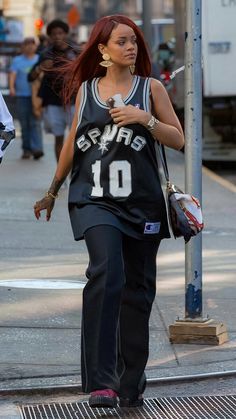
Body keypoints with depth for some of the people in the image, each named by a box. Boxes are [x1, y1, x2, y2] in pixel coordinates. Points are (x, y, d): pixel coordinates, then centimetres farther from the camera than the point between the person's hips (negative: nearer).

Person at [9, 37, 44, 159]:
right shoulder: (17, 60, 10)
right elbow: (12, 74, -4)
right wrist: (11, 88, -21)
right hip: (22, 95, 1)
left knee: (35, 123, -11)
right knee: (24, 125, 3)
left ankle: (37, 149, -19)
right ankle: (27, 149, 10)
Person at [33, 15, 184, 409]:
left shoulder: (151, 88, 7)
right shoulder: (86, 90, 9)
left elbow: (178, 139, 5)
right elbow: (72, 143, 20)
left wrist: (145, 119, -11)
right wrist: (52, 191, 27)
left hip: (141, 203, 1)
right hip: (95, 200, -1)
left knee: (138, 289, 7)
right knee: (106, 273, -23)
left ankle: (131, 383, 22)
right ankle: (101, 381, -25)